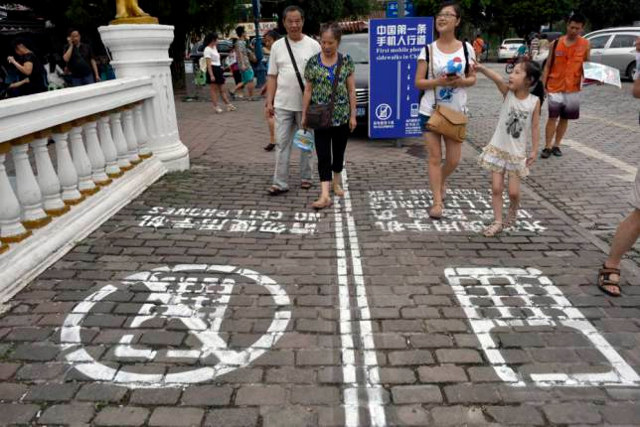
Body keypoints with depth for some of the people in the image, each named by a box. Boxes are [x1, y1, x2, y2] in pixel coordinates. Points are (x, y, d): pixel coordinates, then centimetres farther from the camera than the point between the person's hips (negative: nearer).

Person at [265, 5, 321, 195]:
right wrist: (269, 101, 1)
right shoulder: (277, 46, 6)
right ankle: (280, 183, 4)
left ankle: (306, 177, 24)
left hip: (307, 105, -1)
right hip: (282, 105, 2)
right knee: (282, 143, 0)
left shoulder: (313, 45, 0)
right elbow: (272, 77, 7)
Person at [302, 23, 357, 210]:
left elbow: (351, 90, 2)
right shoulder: (313, 62, 0)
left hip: (342, 116, 1)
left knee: (339, 152, 13)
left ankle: (336, 183, 34)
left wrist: (353, 115, -1)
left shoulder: (346, 61, 1)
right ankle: (325, 195, -8)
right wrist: (304, 115, 1)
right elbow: (308, 90, 4)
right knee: (323, 155, -6)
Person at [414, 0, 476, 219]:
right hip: (430, 111, -1)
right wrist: (439, 81, -21)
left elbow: (472, 78, 7)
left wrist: (461, 81, -15)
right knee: (435, 158, -1)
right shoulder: (428, 50, -3)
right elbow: (418, 82, -4)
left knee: (453, 160, 7)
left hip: (456, 111, 2)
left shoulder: (466, 49, 1)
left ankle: (441, 181, 40)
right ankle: (437, 201, 8)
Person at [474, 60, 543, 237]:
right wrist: (482, 69, -45)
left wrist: (534, 150, -3)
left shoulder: (535, 101, -7)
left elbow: (535, 127, -1)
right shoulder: (508, 93, -7)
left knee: (513, 192, 2)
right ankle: (497, 221, 13)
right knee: (496, 188, 0)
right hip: (498, 148, 1)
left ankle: (512, 213, 33)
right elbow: (498, 79, -26)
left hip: (517, 153, -1)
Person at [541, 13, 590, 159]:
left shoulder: (585, 44, 0)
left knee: (565, 118, 9)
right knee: (552, 117, -2)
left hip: (573, 88, 2)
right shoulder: (556, 43, -2)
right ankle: (547, 147, 4)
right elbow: (548, 66, 2)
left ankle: (556, 145, 19)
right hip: (555, 87, -2)